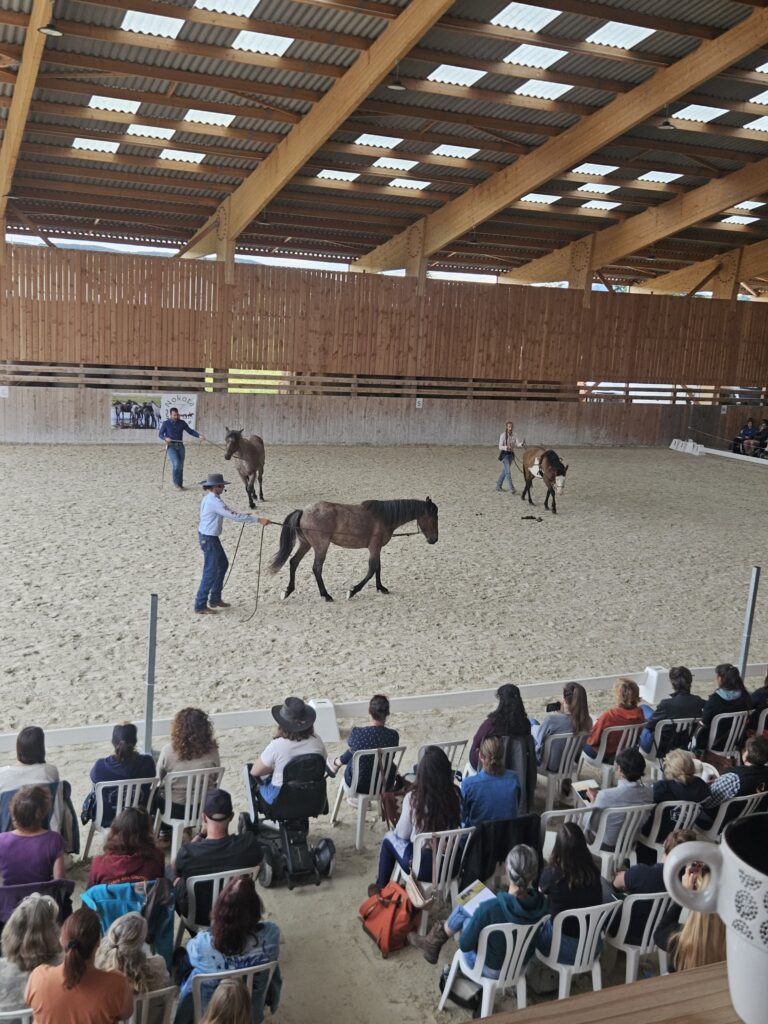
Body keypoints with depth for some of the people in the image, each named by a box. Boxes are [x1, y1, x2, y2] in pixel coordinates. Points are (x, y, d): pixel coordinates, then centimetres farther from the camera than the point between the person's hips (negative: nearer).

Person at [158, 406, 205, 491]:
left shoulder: (182, 423, 4)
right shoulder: (165, 423, -1)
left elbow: (190, 431, 6)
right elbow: (160, 434, 2)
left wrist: (199, 436, -9)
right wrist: (165, 438, -19)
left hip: (180, 446, 3)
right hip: (171, 446, -3)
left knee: (181, 466, 5)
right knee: (176, 463, -19)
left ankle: (180, 485, 16)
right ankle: (176, 483, -3)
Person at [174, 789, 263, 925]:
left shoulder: (187, 852, -33)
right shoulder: (250, 843, -29)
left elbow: (176, 869, -7)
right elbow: (257, 864, -4)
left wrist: (201, 834, -12)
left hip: (197, 916, -2)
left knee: (176, 879, 26)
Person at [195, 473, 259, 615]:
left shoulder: (209, 497, 6)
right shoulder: (214, 502, -25)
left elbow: (228, 512, 19)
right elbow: (233, 516, -26)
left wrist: (243, 514, 10)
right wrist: (257, 520, -23)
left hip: (207, 536, 10)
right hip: (209, 539, -10)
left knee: (223, 564, 22)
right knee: (211, 572, -3)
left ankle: (215, 599, 31)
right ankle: (200, 606, 5)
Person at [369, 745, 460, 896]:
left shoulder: (413, 797, -18)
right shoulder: (456, 794, -11)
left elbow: (402, 834, -6)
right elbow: (457, 826, 5)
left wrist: (396, 829, 17)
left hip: (424, 867, -3)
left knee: (389, 838, 23)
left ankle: (380, 888, 37)